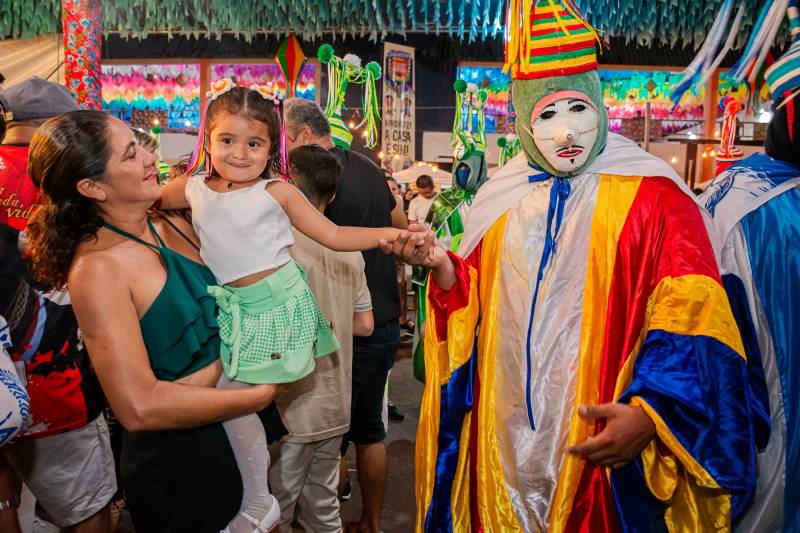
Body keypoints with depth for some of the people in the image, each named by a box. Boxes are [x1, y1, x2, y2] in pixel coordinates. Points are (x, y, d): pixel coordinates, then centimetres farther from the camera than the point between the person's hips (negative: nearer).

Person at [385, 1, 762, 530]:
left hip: (602, 441, -4)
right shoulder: (502, 197, 6)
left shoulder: (653, 195, -8)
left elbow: (689, 322, -13)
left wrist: (650, 413, -22)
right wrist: (444, 267, -8)